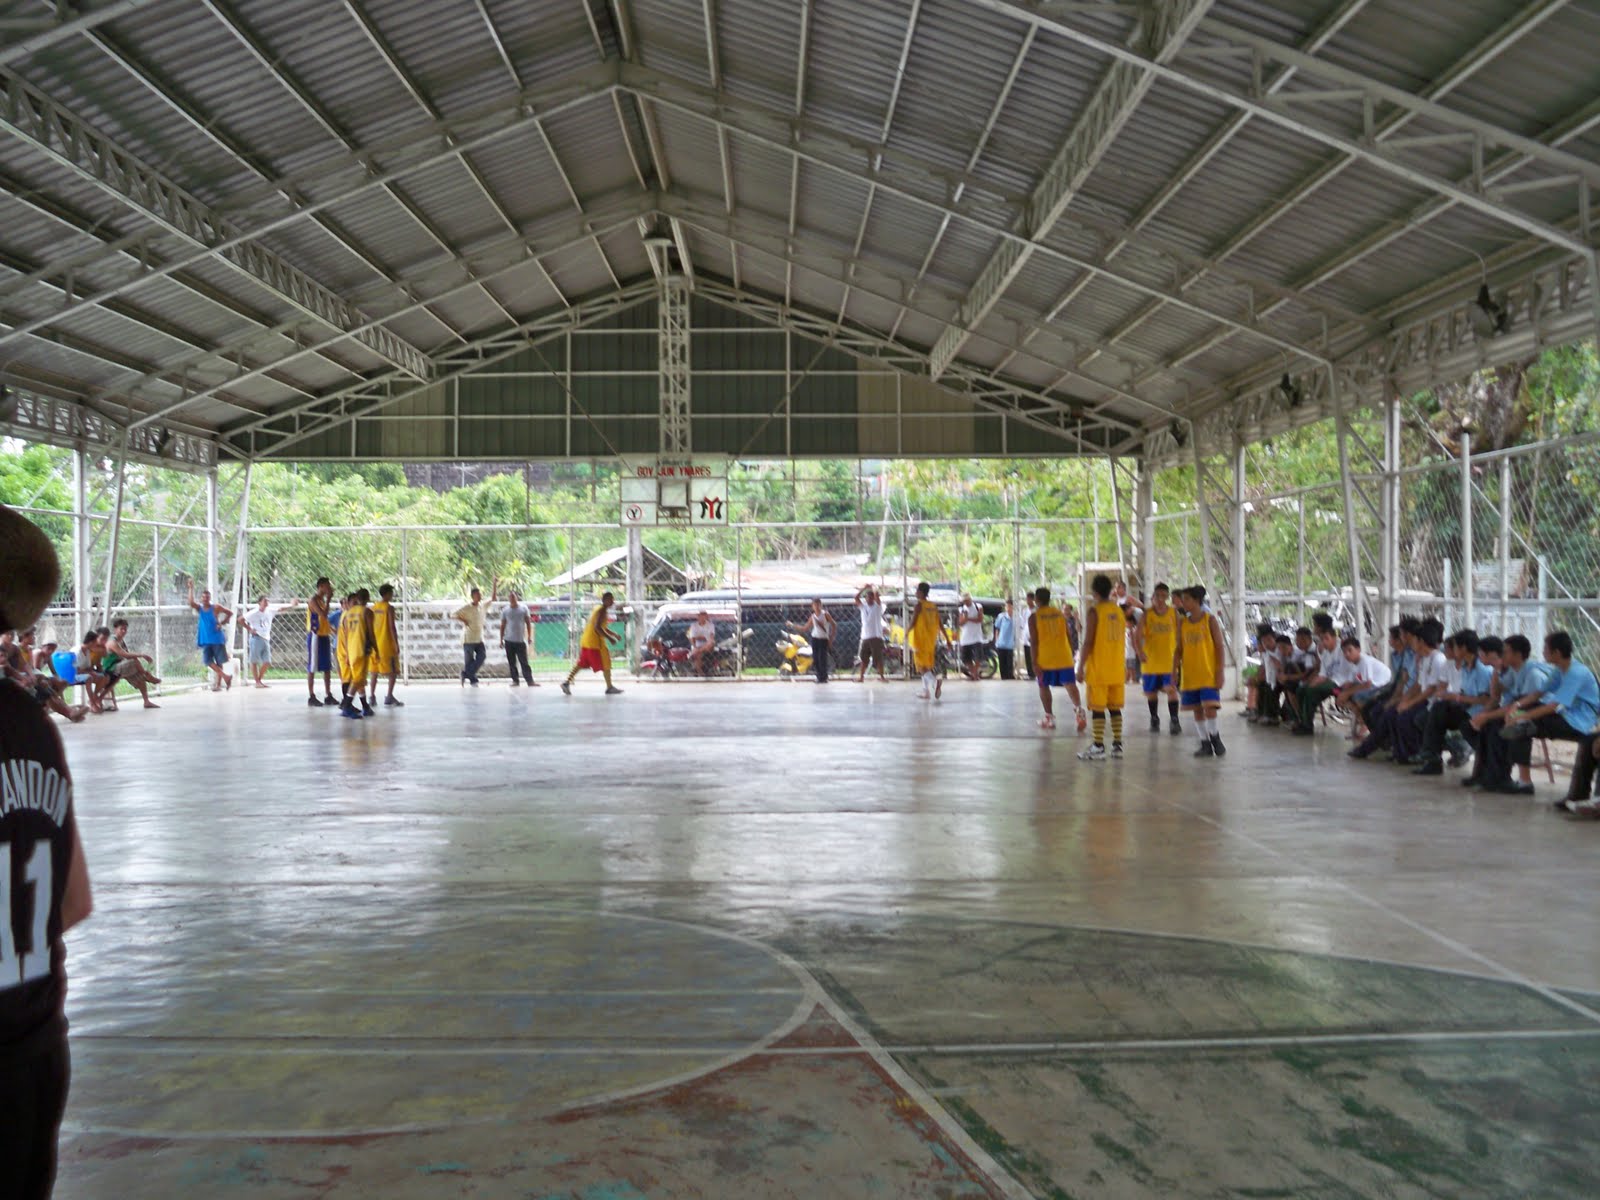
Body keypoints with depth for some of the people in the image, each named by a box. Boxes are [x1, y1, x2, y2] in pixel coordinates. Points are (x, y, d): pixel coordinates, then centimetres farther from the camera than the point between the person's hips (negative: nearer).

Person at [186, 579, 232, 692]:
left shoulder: (216, 608, -3)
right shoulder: (199, 608, 4)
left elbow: (230, 613, 4)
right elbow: (191, 603, -17)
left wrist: (222, 623, -6)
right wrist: (191, 588, -20)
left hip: (217, 639, -2)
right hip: (205, 640, 2)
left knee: (219, 662, 3)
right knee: (207, 661, -10)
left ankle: (218, 684, 7)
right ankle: (226, 676, -7)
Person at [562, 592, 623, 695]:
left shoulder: (598, 608, 18)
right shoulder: (603, 611, -13)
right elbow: (597, 627, -23)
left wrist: (614, 634, 22)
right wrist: (609, 638, -20)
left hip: (586, 641, 9)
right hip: (595, 642, -9)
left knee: (581, 663, 11)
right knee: (606, 664, 1)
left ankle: (567, 682, 6)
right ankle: (609, 687, 6)